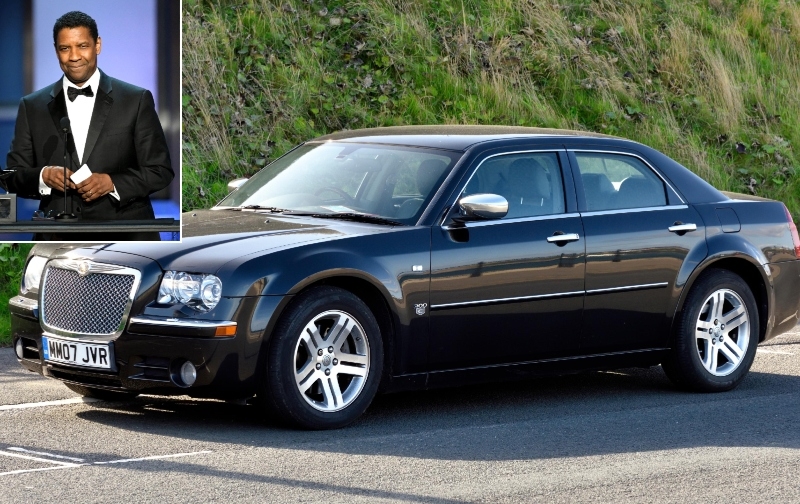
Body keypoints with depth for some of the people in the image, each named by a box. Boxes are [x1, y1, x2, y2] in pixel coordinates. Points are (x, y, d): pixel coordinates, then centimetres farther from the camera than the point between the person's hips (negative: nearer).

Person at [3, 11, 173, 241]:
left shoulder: (136, 100, 5)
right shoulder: (32, 107, 11)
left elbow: (161, 170, 3)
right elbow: (14, 176, 10)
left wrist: (112, 182, -13)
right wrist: (43, 176, -12)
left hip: (124, 238, -1)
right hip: (59, 239, 1)